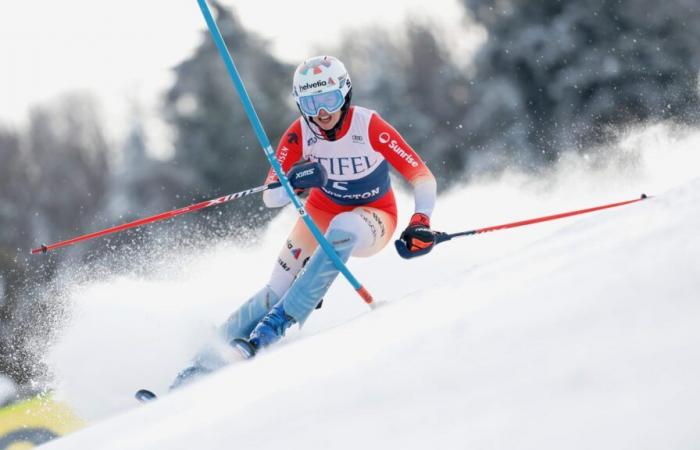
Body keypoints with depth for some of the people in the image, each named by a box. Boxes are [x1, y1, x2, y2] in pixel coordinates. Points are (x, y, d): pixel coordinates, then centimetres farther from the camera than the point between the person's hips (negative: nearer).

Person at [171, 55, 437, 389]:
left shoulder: (371, 127, -24)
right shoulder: (299, 135, -17)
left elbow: (422, 176, -21)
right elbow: (270, 198, -19)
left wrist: (421, 222, -37)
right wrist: (292, 182, -41)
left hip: (372, 219, -3)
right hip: (322, 212, 3)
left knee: (343, 229, -38)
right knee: (278, 290, -15)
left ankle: (274, 325, -37)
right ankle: (210, 357, -6)